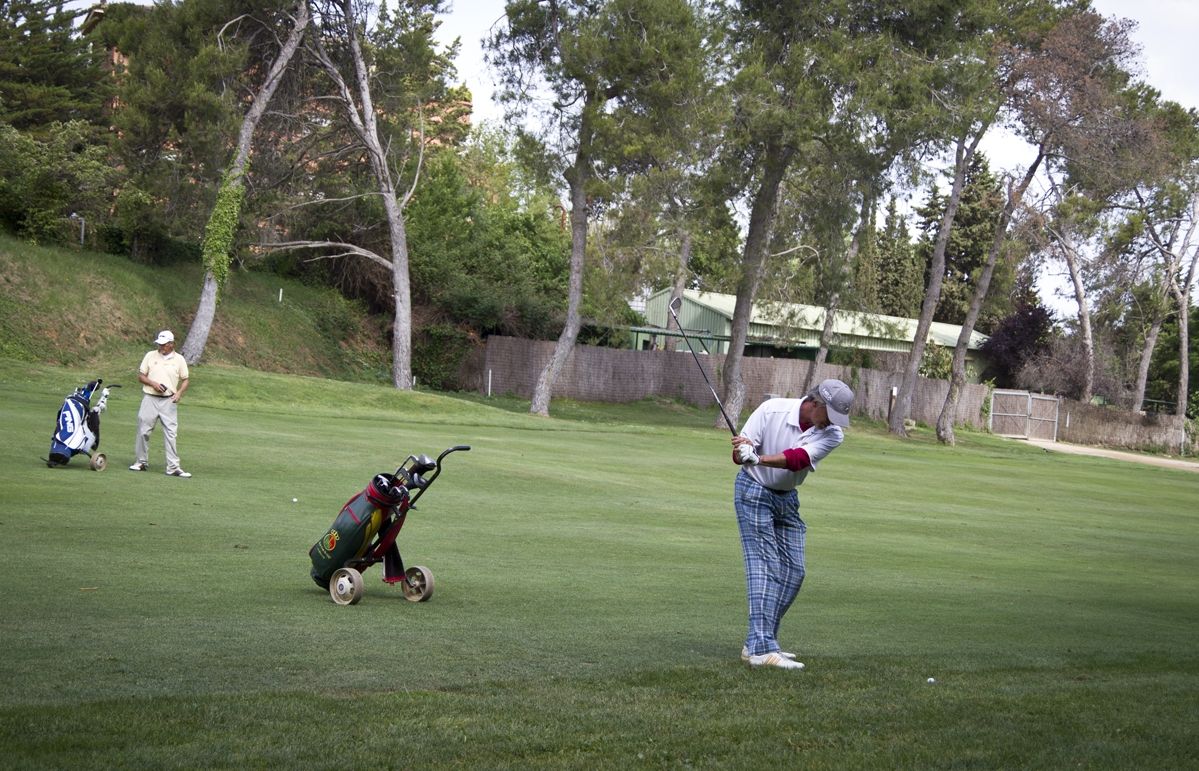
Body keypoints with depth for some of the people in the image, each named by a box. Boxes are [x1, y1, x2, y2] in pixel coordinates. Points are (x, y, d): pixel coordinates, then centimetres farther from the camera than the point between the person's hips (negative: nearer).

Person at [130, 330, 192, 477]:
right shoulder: (150, 356, 5)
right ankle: (142, 462, 18)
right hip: (150, 399, 1)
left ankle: (173, 467, -4)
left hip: (169, 401, -1)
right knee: (143, 431, 4)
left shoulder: (179, 359, 4)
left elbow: (185, 380, 9)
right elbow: (141, 376, 8)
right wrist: (153, 383, -10)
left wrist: (179, 393, -8)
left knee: (170, 434, -4)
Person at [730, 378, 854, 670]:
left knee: (793, 572, 3)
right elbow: (739, 455, -18)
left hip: (787, 498, 5)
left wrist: (759, 459, -46)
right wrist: (743, 452, -43)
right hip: (754, 490, -5)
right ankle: (761, 649, -22)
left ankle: (759, 642, 13)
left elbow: (799, 458, -31)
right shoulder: (771, 410, -20)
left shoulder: (832, 434, -13)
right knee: (765, 566, -16)